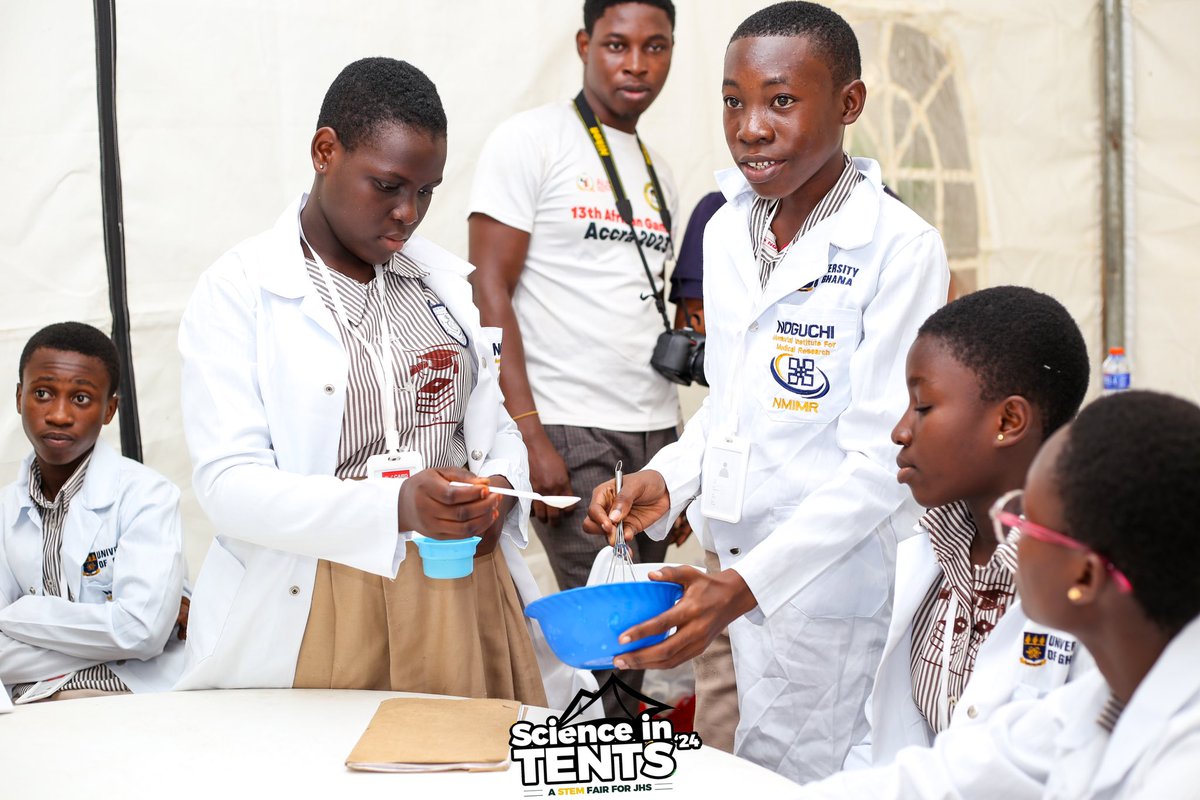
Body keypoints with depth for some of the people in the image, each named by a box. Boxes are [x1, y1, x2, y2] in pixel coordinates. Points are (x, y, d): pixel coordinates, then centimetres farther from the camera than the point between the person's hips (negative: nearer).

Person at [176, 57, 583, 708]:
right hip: (313, 610, -4)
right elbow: (228, 485, -14)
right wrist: (396, 507, -28)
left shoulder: (447, 280, 12)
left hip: (462, 598, 5)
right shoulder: (238, 290, -5)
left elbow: (499, 429, 17)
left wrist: (497, 492, -8)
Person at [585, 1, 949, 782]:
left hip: (835, 592, -6)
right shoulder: (726, 233, 7)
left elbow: (882, 461, -18)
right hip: (739, 576, 6)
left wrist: (748, 584, -25)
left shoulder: (901, 250, -15)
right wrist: (666, 480, 0)